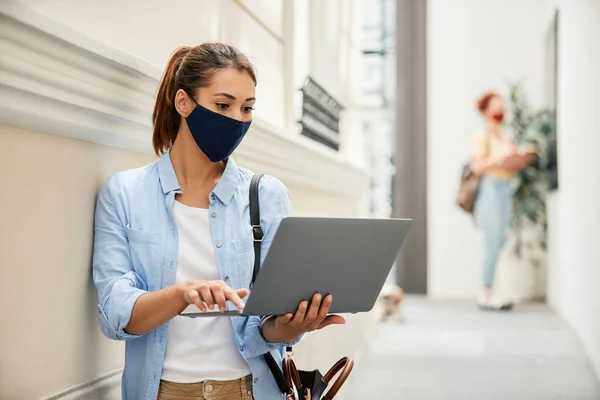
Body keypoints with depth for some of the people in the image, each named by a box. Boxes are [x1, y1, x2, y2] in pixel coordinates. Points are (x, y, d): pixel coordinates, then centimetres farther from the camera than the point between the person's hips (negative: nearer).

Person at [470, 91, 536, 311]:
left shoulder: (504, 135, 19)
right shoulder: (483, 135, -5)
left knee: (498, 244, 7)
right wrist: (499, 158, -21)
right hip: (491, 188, -8)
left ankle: (488, 294, 11)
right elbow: (477, 166, -12)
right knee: (492, 245, -8)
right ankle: (487, 294, -2)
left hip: (505, 190, 8)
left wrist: (523, 157, 4)